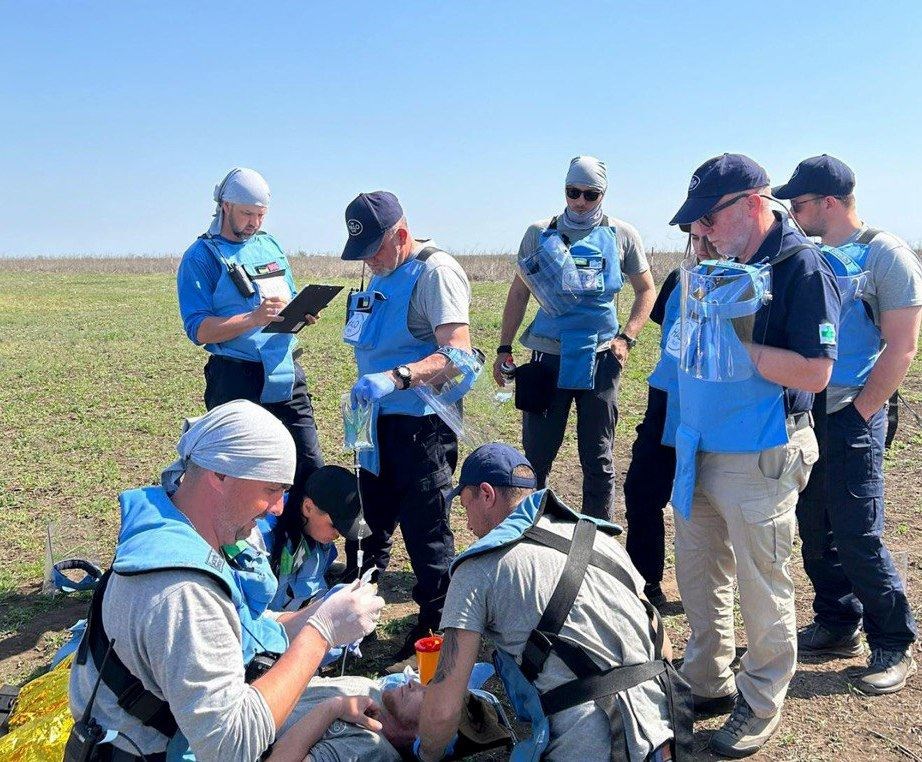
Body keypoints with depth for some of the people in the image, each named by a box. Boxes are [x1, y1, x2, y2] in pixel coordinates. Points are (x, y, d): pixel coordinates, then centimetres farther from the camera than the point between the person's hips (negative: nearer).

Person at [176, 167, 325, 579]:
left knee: (310, 467, 6)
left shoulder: (271, 246, 15)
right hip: (236, 380, -5)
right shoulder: (201, 257, -4)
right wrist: (253, 318, -25)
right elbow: (198, 329, -13)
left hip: (286, 374, 6)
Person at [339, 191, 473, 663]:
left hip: (423, 424, -9)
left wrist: (395, 377, -39)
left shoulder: (435, 271, -15)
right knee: (365, 526, 17)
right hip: (380, 424, 9)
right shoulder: (381, 276, 13)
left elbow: (457, 354, -26)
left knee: (426, 534, 1)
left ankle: (436, 633, 19)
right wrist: (362, 396, 21)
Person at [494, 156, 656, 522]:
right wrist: (504, 348, 7)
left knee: (598, 460, 9)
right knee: (535, 455, 8)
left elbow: (646, 290, 9)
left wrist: (626, 338, -5)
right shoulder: (539, 233, 6)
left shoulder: (622, 235, 4)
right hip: (548, 357, 1)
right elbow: (519, 292, 10)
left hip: (600, 358, 0)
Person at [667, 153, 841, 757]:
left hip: (759, 461, -8)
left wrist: (739, 345, -21)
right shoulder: (719, 269, 10)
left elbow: (815, 371, -20)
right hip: (700, 452, 8)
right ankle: (709, 685, 36)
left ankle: (761, 706, 26)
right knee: (697, 578, 18)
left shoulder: (803, 268, -13)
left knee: (763, 591, 6)